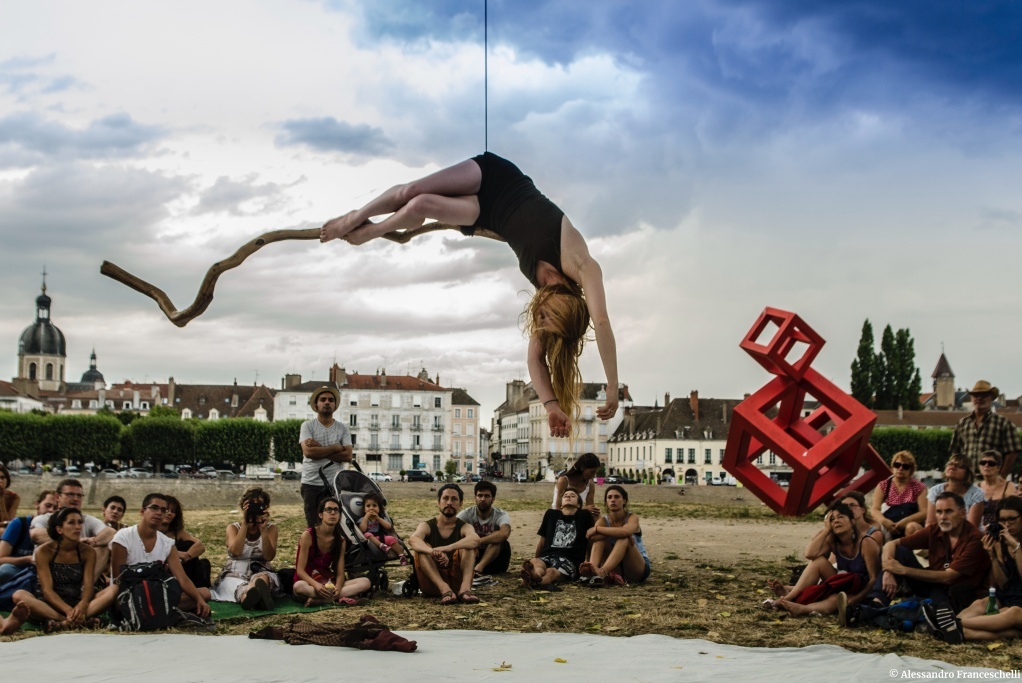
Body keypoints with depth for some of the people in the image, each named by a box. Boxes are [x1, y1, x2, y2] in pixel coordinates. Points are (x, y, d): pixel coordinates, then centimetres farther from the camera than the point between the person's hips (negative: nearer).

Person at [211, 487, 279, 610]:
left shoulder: (271, 528, 7)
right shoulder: (233, 527, 6)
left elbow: (269, 556, -8)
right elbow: (236, 552, -15)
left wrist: (263, 529, -17)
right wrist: (245, 523, -16)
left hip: (261, 572, 1)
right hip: (235, 574, -1)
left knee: (262, 577, -38)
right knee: (240, 587, -39)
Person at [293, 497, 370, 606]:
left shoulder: (341, 541, 4)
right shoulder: (308, 535, -11)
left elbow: (340, 573, 0)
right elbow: (300, 570, -13)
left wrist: (337, 587, -24)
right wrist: (316, 585, -32)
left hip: (328, 582, 5)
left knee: (365, 582, -18)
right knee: (299, 587, -41)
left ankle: (319, 600, -31)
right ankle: (338, 599, -36)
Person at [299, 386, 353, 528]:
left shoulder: (342, 428, 8)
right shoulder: (307, 426, 3)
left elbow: (348, 456, -4)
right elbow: (308, 452, -12)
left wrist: (319, 449, -9)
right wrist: (335, 448, -5)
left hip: (335, 484, 2)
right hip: (311, 484, -1)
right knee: (314, 527, -1)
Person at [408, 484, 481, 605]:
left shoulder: (464, 527, 2)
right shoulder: (427, 526, 3)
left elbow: (475, 540, -26)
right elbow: (412, 540, -24)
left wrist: (447, 548, -43)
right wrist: (433, 552, -46)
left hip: (457, 581, 0)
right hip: (432, 583, 0)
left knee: (468, 546, -19)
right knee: (421, 549, -23)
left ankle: (465, 588, -41)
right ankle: (444, 589, -44)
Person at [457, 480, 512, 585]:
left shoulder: (501, 515, -14)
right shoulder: (467, 514, -7)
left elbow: (504, 533, -37)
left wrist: (478, 541, -40)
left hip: (495, 561, -2)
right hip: (473, 558, 2)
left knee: (500, 540, -32)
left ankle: (477, 570, -51)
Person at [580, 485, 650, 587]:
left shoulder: (632, 517, -7)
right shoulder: (603, 521, 1)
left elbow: (626, 532, -32)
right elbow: (593, 537, -22)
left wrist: (597, 529, -24)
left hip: (639, 569, -2)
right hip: (615, 569, 3)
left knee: (624, 540, -30)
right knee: (601, 537, -19)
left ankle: (602, 572, -55)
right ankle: (593, 570, -48)